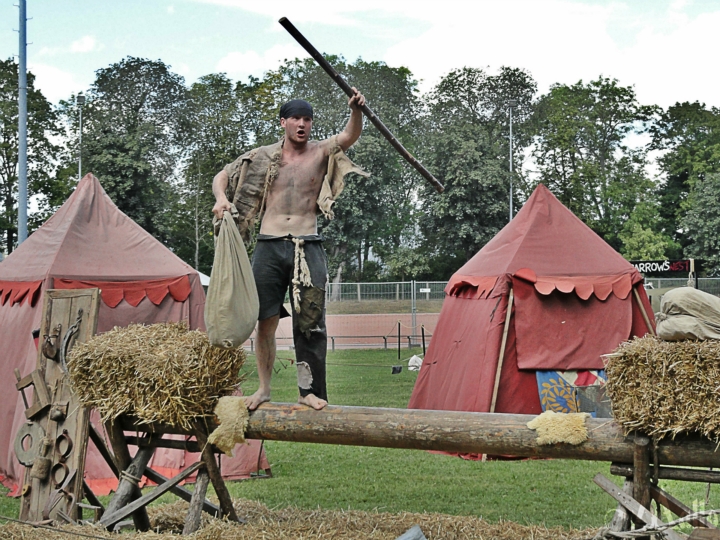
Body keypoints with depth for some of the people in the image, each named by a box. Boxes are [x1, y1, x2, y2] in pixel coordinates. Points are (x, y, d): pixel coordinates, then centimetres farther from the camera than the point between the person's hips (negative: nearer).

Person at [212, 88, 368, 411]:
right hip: (269, 247, 1)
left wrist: (356, 111, -35)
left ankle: (310, 391, 2)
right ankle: (264, 388, 15)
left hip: (308, 248, -1)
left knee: (310, 323, -3)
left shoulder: (321, 153, 4)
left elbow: (351, 136, -15)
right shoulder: (263, 158, 9)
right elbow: (222, 176, 17)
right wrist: (221, 198, -4)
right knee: (265, 321, 4)